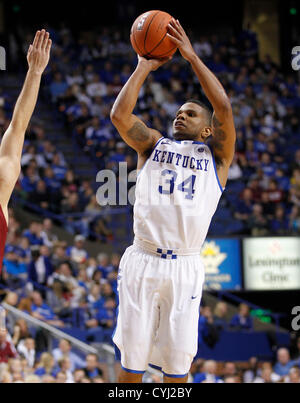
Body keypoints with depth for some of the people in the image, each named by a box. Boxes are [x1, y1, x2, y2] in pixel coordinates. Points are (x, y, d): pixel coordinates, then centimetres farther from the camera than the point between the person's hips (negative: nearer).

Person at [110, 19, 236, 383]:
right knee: (131, 359, 1)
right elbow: (119, 114, 0)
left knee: (177, 364, 1)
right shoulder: (153, 144, 17)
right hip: (142, 261, 1)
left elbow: (223, 107, -3)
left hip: (185, 267, -1)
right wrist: (144, 66, 6)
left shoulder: (216, 155, 12)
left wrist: (191, 56, -1)